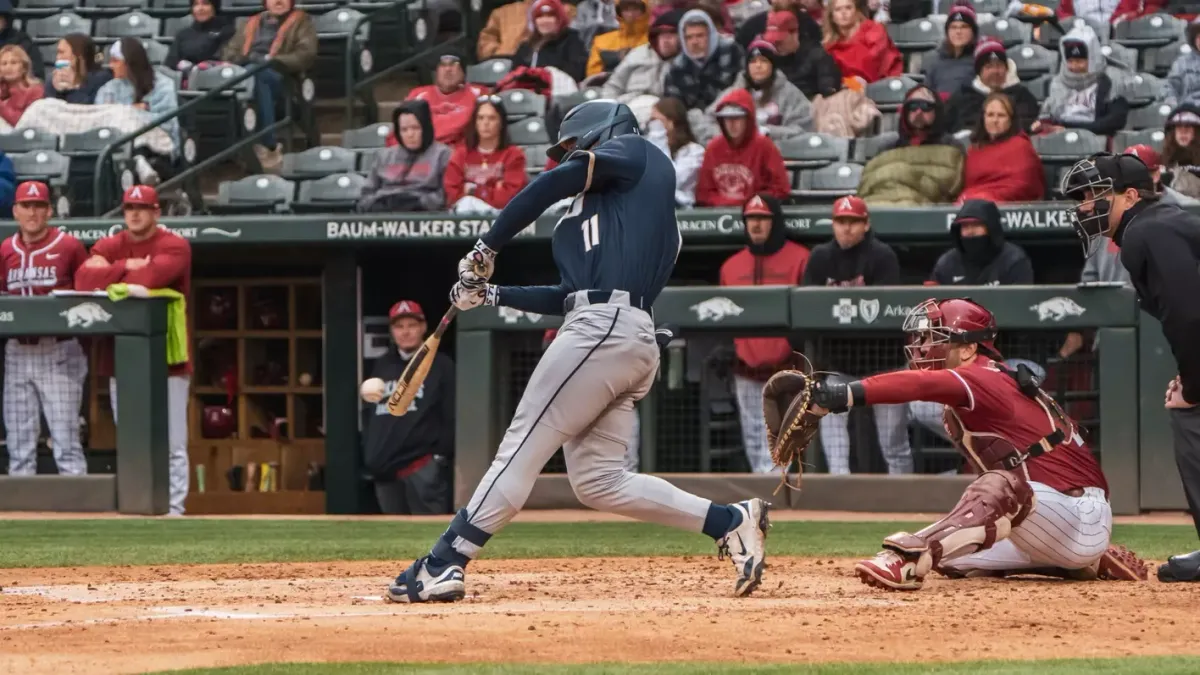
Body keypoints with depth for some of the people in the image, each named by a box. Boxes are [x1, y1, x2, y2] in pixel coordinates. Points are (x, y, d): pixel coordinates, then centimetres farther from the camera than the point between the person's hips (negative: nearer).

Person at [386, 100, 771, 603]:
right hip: (633, 340, 9)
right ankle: (730, 522, 4)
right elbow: (569, 296, 27)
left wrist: (486, 248, -2)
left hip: (604, 329, -9)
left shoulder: (635, 153, 8)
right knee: (597, 481, 7)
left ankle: (442, 566, -12)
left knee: (521, 451, -10)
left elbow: (556, 181, -8)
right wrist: (490, 294, 22)